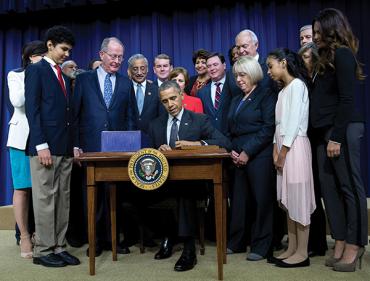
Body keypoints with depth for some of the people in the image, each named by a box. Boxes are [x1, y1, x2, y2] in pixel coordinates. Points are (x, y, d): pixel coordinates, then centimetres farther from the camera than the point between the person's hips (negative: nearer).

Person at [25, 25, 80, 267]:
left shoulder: (65, 77, 21)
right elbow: (31, 109, -9)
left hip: (65, 148, 7)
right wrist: (41, 145, -17)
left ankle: (59, 247, 15)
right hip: (45, 146, -7)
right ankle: (43, 251, 8)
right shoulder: (35, 70, 0)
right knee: (45, 199, -2)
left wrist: (73, 145, 11)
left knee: (63, 199, 7)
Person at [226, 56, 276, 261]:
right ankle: (236, 243, 21)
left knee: (261, 200, 0)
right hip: (238, 158, 7)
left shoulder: (266, 96, -2)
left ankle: (260, 246, 12)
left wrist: (247, 152, -14)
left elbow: (268, 129, -11)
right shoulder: (236, 101, 20)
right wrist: (232, 150, 4)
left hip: (259, 157, -6)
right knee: (237, 199, 8)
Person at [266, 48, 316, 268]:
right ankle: (292, 248, 17)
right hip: (283, 146, 9)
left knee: (299, 198, -4)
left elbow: (295, 121, -15)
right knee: (288, 199, 9)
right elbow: (280, 123, 13)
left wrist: (284, 151, -15)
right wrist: (276, 150, 3)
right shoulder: (283, 91, 19)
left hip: (295, 146, -9)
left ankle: (302, 253, 3)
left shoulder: (297, 85, -7)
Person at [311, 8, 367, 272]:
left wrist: (337, 137, -18)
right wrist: (326, 136, 9)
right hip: (325, 131, 9)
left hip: (342, 130, -9)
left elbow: (347, 100, -14)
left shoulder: (342, 54, -6)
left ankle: (355, 245, 9)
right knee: (330, 187, 8)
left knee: (350, 187, -1)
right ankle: (340, 244, 16)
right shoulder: (328, 57, 19)